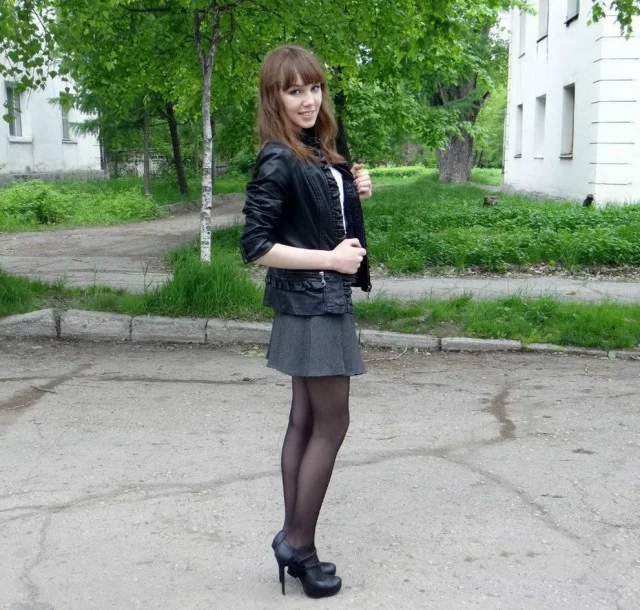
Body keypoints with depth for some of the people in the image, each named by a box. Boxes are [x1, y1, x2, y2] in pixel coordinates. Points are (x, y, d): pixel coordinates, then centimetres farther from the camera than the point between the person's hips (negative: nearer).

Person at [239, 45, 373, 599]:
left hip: (322, 302, 9)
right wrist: (331, 259, -18)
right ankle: (299, 543, 11)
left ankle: (293, 541, 21)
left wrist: (355, 192, 3)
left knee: (306, 421, 12)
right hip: (311, 304, -9)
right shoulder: (278, 162, -17)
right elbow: (255, 247, -19)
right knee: (331, 424, -1)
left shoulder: (318, 153, 9)